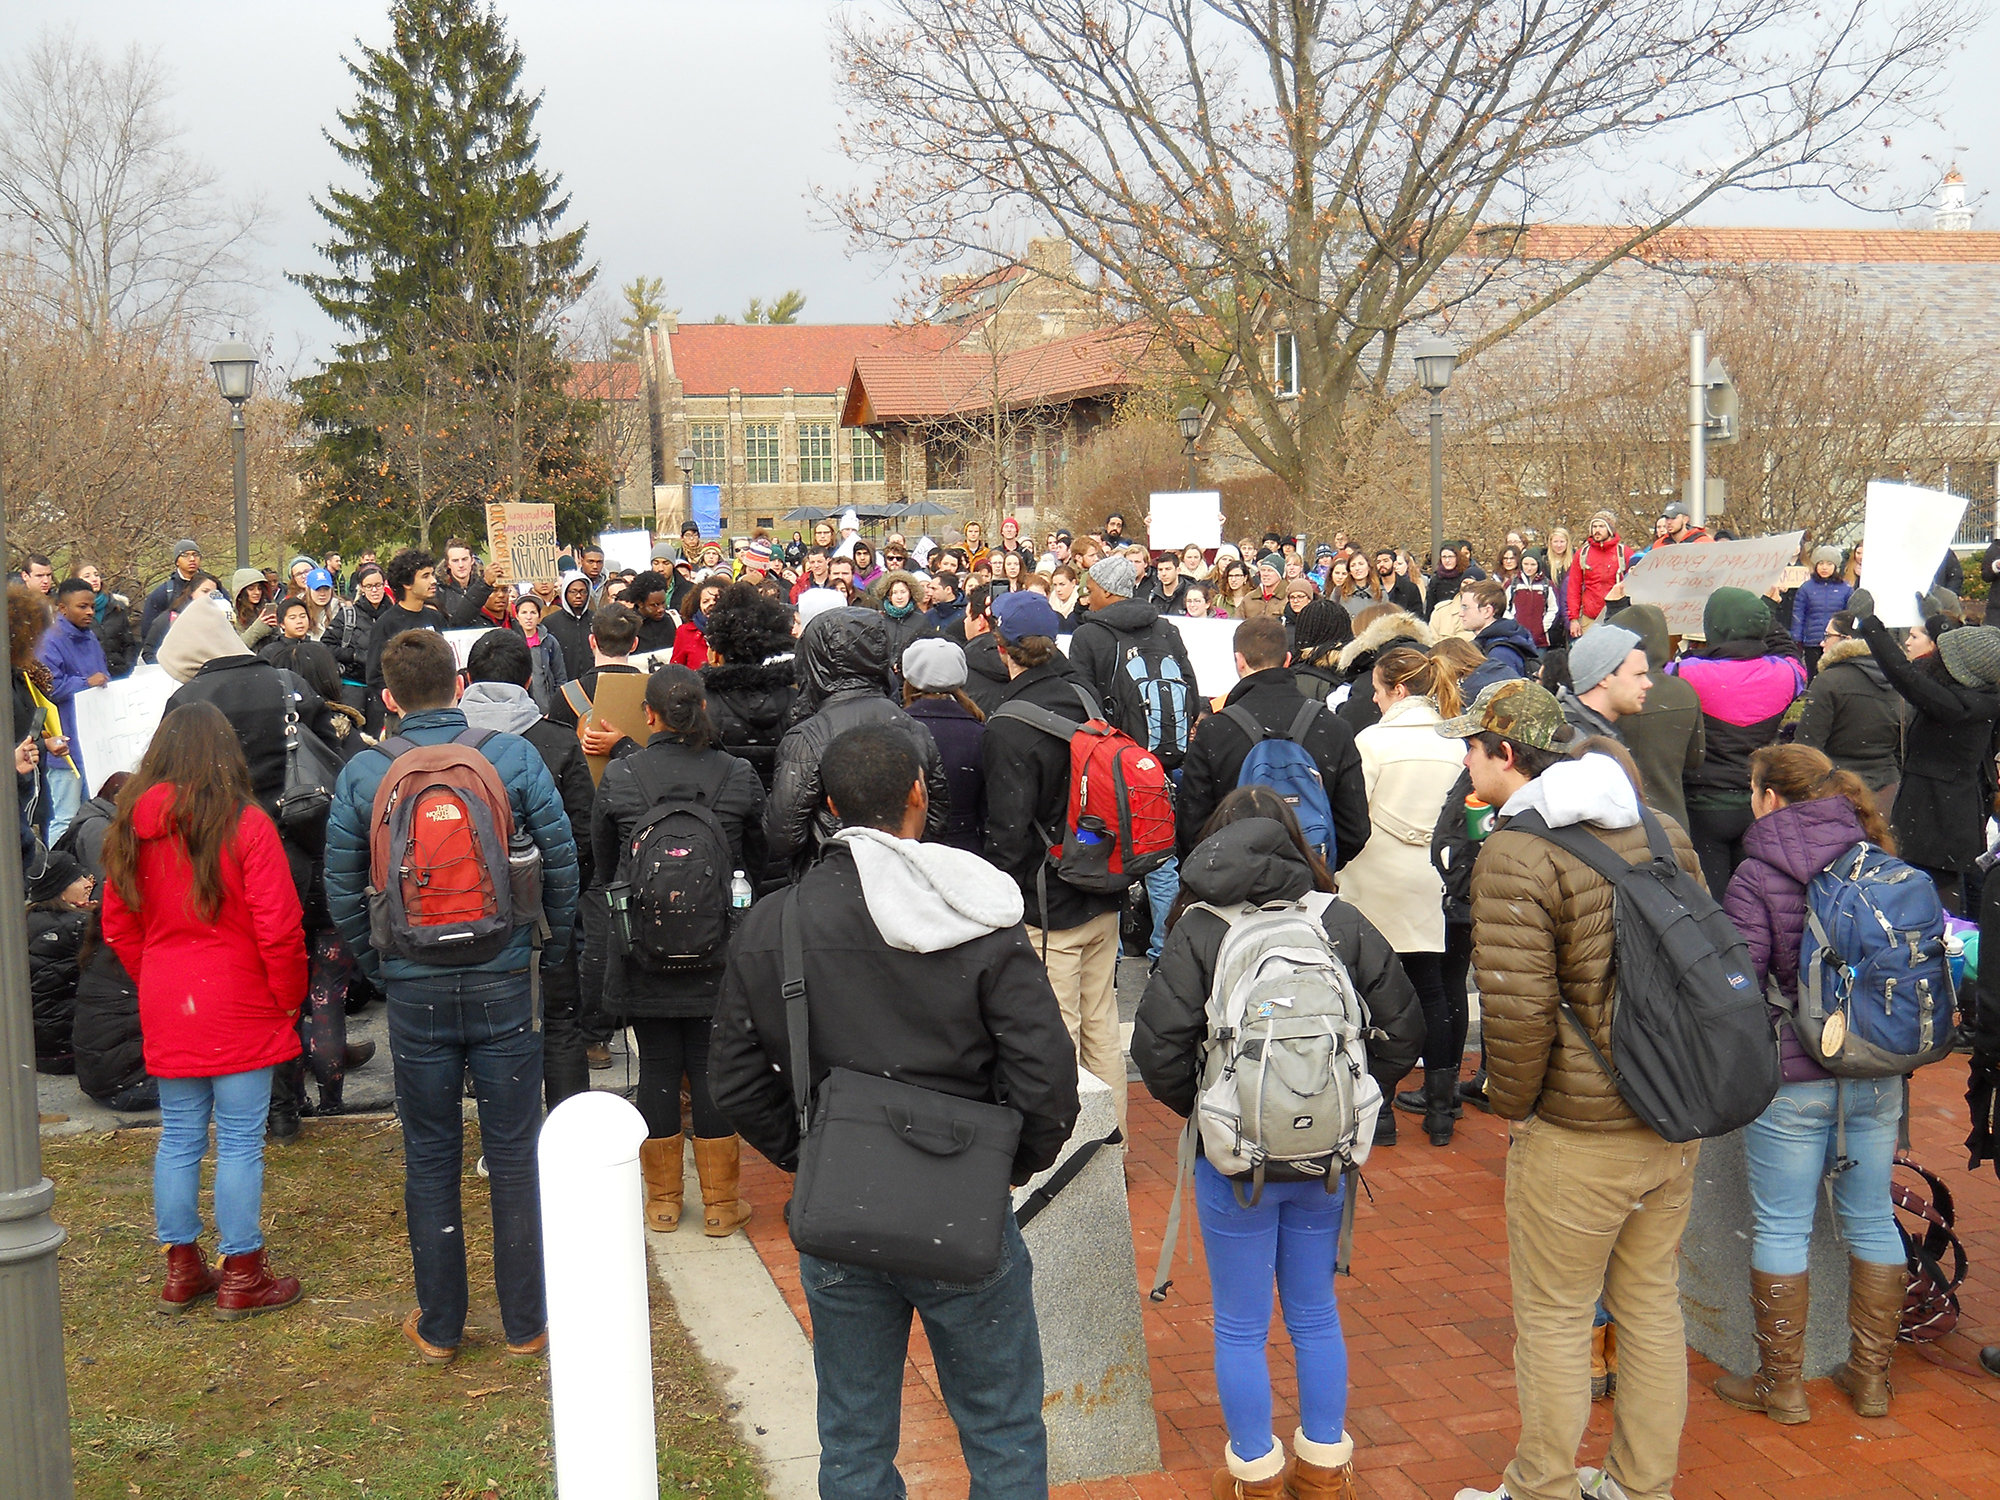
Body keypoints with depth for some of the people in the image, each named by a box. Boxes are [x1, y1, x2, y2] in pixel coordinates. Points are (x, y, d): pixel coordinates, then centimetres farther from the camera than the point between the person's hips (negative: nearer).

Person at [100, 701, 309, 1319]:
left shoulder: (133, 827, 2)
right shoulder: (246, 823, -13)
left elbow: (118, 926, 9)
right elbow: (279, 928, -15)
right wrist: (289, 999, -2)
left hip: (166, 1013, 5)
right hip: (240, 1012, -5)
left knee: (178, 1139, 14)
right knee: (240, 1144, 3)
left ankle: (181, 1269, 24)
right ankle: (242, 1277, 10)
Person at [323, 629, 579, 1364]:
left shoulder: (363, 773, -3)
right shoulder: (513, 757, -5)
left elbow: (342, 891, 1)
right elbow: (563, 863, -3)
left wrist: (378, 966, 13)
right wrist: (550, 950, 10)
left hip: (415, 993, 1)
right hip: (505, 984, 0)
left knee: (429, 1160, 12)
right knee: (515, 1156, 9)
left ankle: (438, 1327, 21)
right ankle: (525, 1324, 17)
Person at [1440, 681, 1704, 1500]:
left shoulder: (1516, 855, -17)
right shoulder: (1661, 831, 6)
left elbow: (1517, 1010, -22)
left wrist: (1511, 1101, -6)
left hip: (1580, 1132, -8)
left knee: (1553, 1318, 7)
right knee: (1652, 1302, 19)